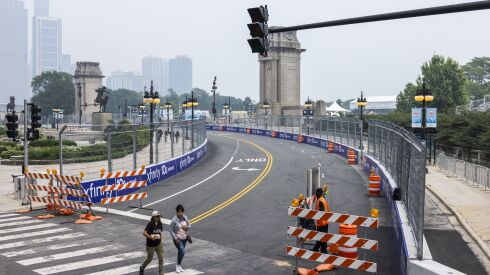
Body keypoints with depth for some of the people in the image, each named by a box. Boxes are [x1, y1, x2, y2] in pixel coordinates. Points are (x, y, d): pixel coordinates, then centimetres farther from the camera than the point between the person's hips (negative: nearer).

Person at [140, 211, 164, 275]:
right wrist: (150, 237, -40)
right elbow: (144, 233, -27)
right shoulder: (150, 224, -19)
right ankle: (142, 268, 40)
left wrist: (160, 238, 11)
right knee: (149, 259, 12)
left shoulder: (160, 223, -1)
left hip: (159, 244, 4)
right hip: (150, 245, -4)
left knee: (161, 258, -4)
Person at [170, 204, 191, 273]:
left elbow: (189, 225, 11)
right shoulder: (174, 220, -19)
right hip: (178, 238, -6)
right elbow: (171, 231, -14)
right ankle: (178, 265, 2)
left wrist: (187, 227, -12)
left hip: (184, 238, 6)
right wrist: (175, 239, -18)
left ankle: (179, 266, 33)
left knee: (180, 252, 17)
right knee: (182, 251, -19)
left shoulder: (185, 218, -3)